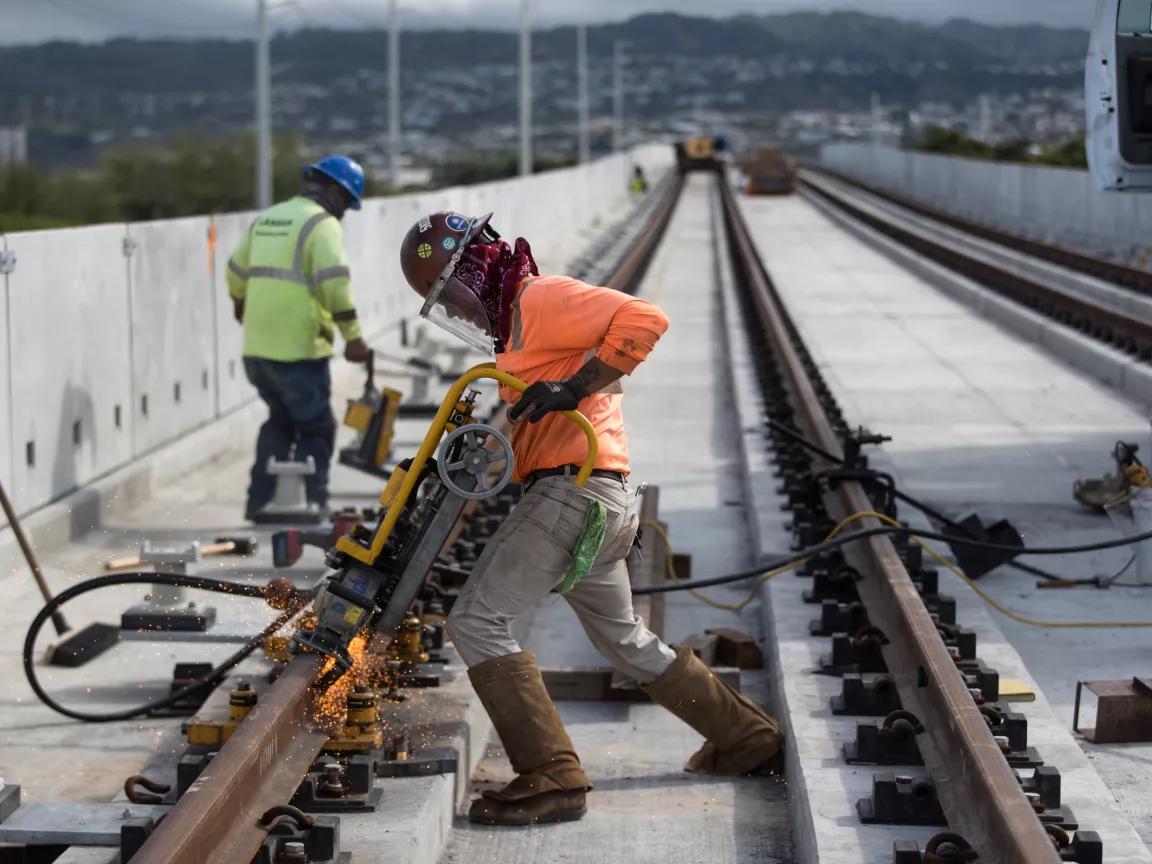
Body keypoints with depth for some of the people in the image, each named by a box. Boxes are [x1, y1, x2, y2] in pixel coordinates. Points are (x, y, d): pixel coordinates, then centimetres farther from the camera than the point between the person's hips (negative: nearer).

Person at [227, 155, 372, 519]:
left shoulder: (266, 219, 16)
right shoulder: (322, 223, -9)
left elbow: (237, 269, 29)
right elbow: (335, 282, -21)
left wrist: (240, 301, 48)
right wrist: (353, 336, -20)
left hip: (257, 346, 8)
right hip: (299, 349, -8)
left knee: (280, 420, 22)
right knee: (316, 428, 3)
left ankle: (260, 501, 22)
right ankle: (310, 505, -1)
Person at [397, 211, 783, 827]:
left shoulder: (541, 298, -7)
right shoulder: (518, 319, 24)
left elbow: (643, 319, -19)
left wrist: (573, 387, -23)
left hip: (572, 489, -11)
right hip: (606, 503, 11)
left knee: (476, 621, -11)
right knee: (626, 641, 23)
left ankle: (550, 777, -16)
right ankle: (747, 737, 34)